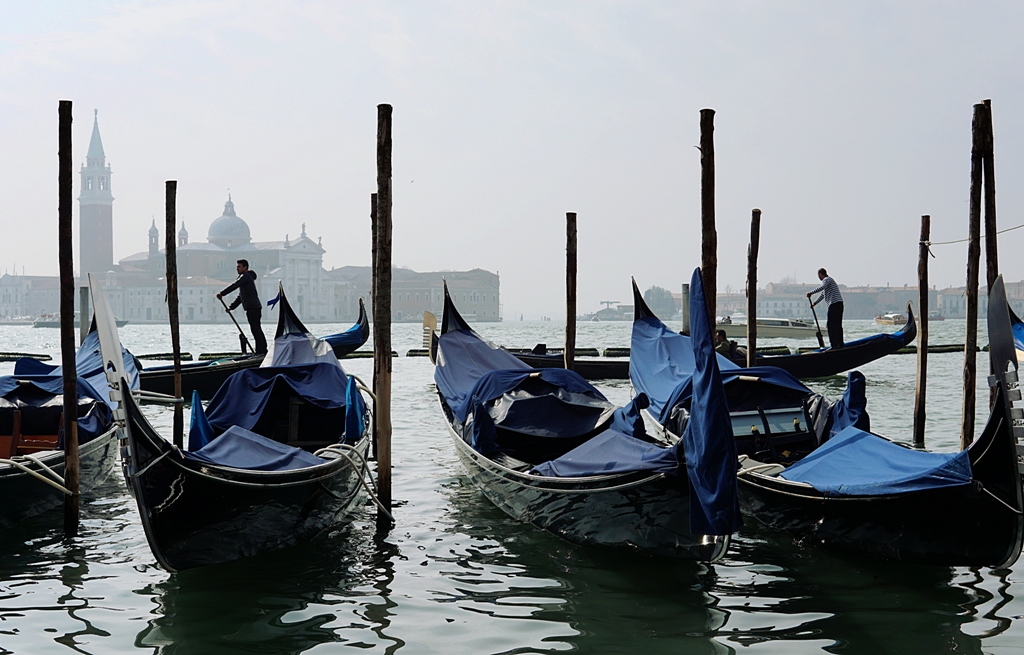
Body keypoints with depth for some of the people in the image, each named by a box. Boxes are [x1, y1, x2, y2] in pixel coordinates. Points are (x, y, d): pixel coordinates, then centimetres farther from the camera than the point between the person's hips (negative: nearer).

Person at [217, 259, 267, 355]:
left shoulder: (245, 276, -6)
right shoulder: (246, 277, 26)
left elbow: (234, 286, -20)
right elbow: (240, 297, 28)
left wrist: (222, 293, -21)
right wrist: (231, 307, 21)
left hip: (252, 308, -10)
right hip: (255, 307, 10)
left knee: (255, 330, -12)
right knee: (257, 330, 11)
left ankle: (260, 351, -15)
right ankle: (263, 350, 13)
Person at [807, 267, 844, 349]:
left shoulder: (827, 280, -4)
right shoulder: (828, 280, 28)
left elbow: (822, 287, -27)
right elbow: (822, 295, 38)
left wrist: (811, 292, -22)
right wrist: (814, 303, 43)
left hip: (834, 304, -10)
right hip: (839, 304, 10)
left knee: (830, 325, -11)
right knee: (838, 325, 11)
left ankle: (834, 344, -16)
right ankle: (840, 344, 13)